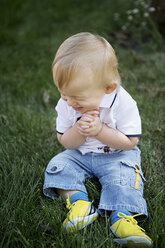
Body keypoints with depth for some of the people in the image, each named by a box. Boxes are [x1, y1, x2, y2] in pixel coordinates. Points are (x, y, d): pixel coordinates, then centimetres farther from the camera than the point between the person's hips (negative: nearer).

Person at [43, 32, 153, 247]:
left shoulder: (123, 103, -24)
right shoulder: (66, 104, -13)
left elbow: (130, 142, -19)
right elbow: (65, 142, -5)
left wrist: (99, 130, -32)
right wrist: (78, 131, -28)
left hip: (117, 156, -3)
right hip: (79, 155, 4)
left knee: (124, 175, -29)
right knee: (58, 165, -17)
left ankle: (122, 216, -33)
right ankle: (78, 201, -25)